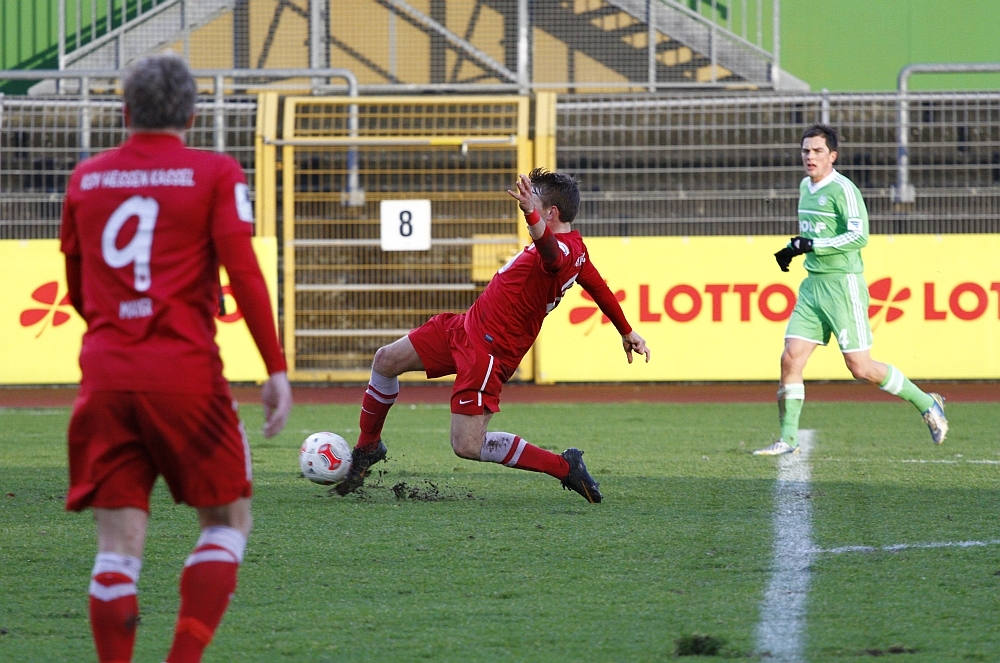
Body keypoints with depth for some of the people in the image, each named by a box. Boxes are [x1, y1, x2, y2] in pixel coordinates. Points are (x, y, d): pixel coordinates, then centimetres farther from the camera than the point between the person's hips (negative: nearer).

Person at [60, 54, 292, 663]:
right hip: (186, 373, -3)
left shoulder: (87, 179, 13)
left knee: (119, 539, 2)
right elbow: (243, 271, -9)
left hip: (105, 378, 3)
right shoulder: (215, 174, 2)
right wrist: (277, 369, -8)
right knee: (228, 517, 11)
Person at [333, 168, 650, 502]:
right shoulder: (576, 248, 8)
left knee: (467, 446, -15)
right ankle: (368, 448, 31)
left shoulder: (562, 252, -24)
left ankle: (565, 466, -5)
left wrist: (531, 215, -71)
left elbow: (551, 252, -52)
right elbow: (600, 288, 22)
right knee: (386, 360, 11)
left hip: (489, 352, -11)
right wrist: (627, 332, 36)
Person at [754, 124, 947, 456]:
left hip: (843, 285, -8)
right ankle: (788, 438, 2)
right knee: (790, 359, -3)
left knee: (860, 368, -6)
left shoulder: (842, 189, -12)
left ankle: (927, 404, 12)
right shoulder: (806, 186, 14)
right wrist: (794, 249, 13)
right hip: (812, 286, 8)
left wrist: (810, 245, -23)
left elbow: (859, 236, -22)